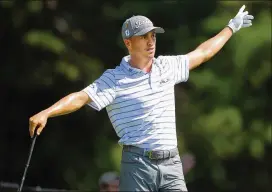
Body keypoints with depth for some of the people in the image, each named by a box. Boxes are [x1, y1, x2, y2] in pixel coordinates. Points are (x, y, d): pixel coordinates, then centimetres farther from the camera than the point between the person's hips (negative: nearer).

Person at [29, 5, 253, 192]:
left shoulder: (167, 66, 14)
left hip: (171, 166, 5)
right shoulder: (114, 79, -4)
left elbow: (202, 53, 29)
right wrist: (46, 113, -31)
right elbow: (81, 97, -15)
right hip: (137, 165, -5)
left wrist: (232, 27, 40)